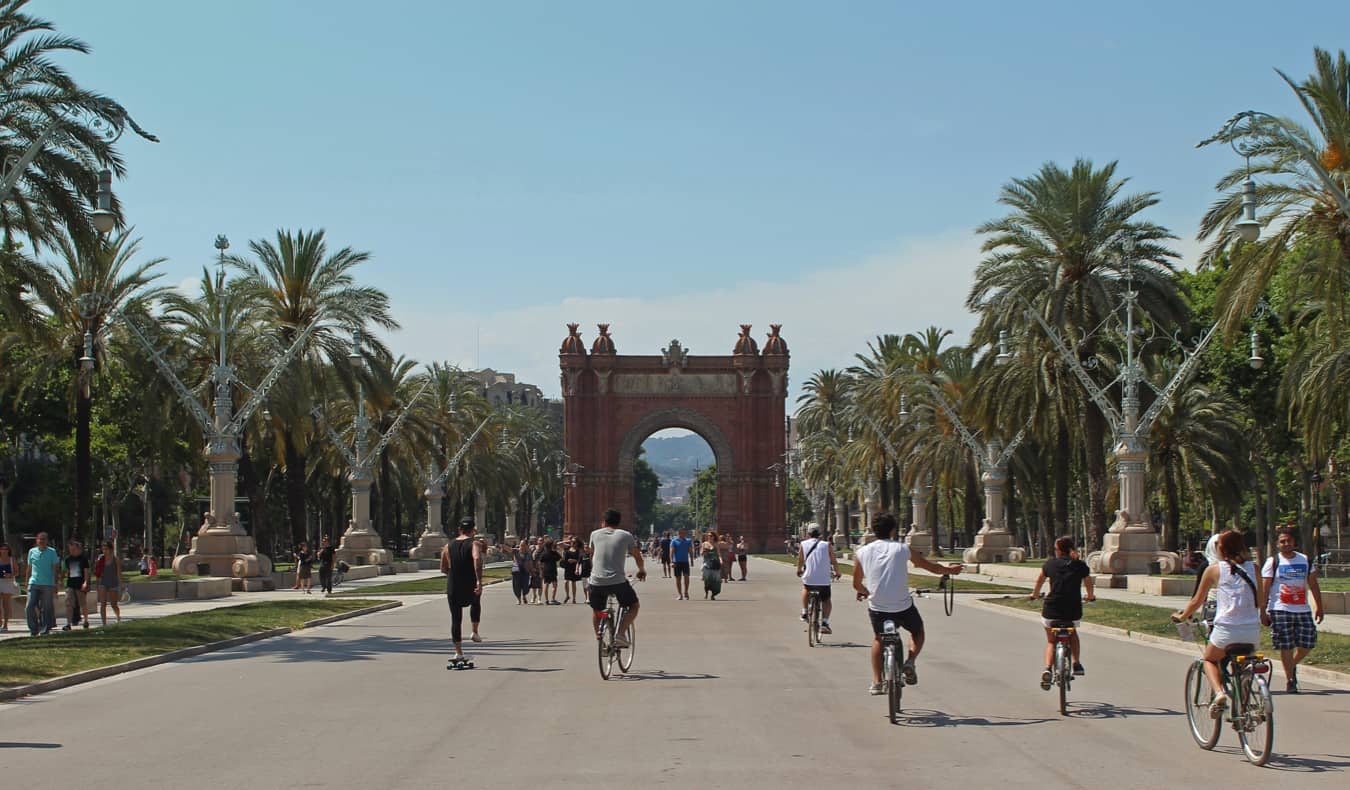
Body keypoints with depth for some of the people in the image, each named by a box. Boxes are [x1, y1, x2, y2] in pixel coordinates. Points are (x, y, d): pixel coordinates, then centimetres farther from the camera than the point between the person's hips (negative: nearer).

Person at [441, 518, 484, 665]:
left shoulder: (448, 546, 9)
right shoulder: (474, 544, -5)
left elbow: (443, 569, 12)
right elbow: (477, 559, -26)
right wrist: (479, 581, -30)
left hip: (453, 589, 2)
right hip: (471, 588, -2)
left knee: (456, 620, 9)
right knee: (476, 603, 32)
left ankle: (459, 653, 6)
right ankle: (475, 633, 26)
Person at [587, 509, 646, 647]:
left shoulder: (595, 534, 12)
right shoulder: (625, 535, 6)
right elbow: (637, 556, 16)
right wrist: (642, 570, 36)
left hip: (597, 581, 2)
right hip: (618, 581, -2)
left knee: (596, 610, 26)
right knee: (633, 606, 17)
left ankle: (598, 636, 12)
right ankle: (620, 634, 0)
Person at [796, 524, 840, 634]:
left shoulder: (803, 544, 2)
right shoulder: (827, 545, 1)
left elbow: (800, 560, 10)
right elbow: (834, 561, 3)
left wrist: (799, 571, 31)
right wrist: (837, 573, 21)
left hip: (809, 578, 1)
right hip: (824, 580, -1)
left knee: (805, 588, 34)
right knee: (826, 601, 16)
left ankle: (804, 613, 29)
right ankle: (825, 623, -1)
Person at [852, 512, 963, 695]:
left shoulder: (862, 552, 1)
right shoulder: (903, 549, -1)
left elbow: (857, 584, 12)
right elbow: (932, 567, 11)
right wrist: (949, 570, 30)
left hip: (877, 608, 2)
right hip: (903, 607, -2)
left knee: (879, 639, 28)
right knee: (917, 631, 27)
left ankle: (876, 683, 21)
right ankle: (910, 662, 2)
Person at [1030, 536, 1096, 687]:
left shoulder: (1050, 564, 5)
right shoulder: (1081, 566, 5)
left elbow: (1039, 581, 23)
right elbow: (1089, 584, 23)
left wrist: (1034, 595, 43)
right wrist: (1091, 596, 46)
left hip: (1051, 609, -1)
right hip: (1074, 611, 1)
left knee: (1051, 641, 18)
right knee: (1072, 632, 33)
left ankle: (1048, 668, -6)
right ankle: (1077, 664, 22)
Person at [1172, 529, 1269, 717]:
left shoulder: (1214, 569, 3)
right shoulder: (1253, 568, 10)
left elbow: (1197, 601, 10)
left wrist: (1181, 617, 28)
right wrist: (1263, 615, 44)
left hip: (1226, 629, -3)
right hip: (1252, 631, 3)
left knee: (1209, 659, 23)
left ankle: (1219, 692, -3)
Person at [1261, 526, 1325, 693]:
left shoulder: (1305, 560, 10)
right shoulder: (1272, 562, 0)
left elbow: (1313, 585, 15)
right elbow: (1264, 588, -2)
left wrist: (1319, 607, 11)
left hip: (1303, 610, 4)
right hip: (1280, 610, -4)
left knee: (1308, 643, 1)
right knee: (1286, 646, -5)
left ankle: (1292, 665, 29)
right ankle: (1290, 680, 5)